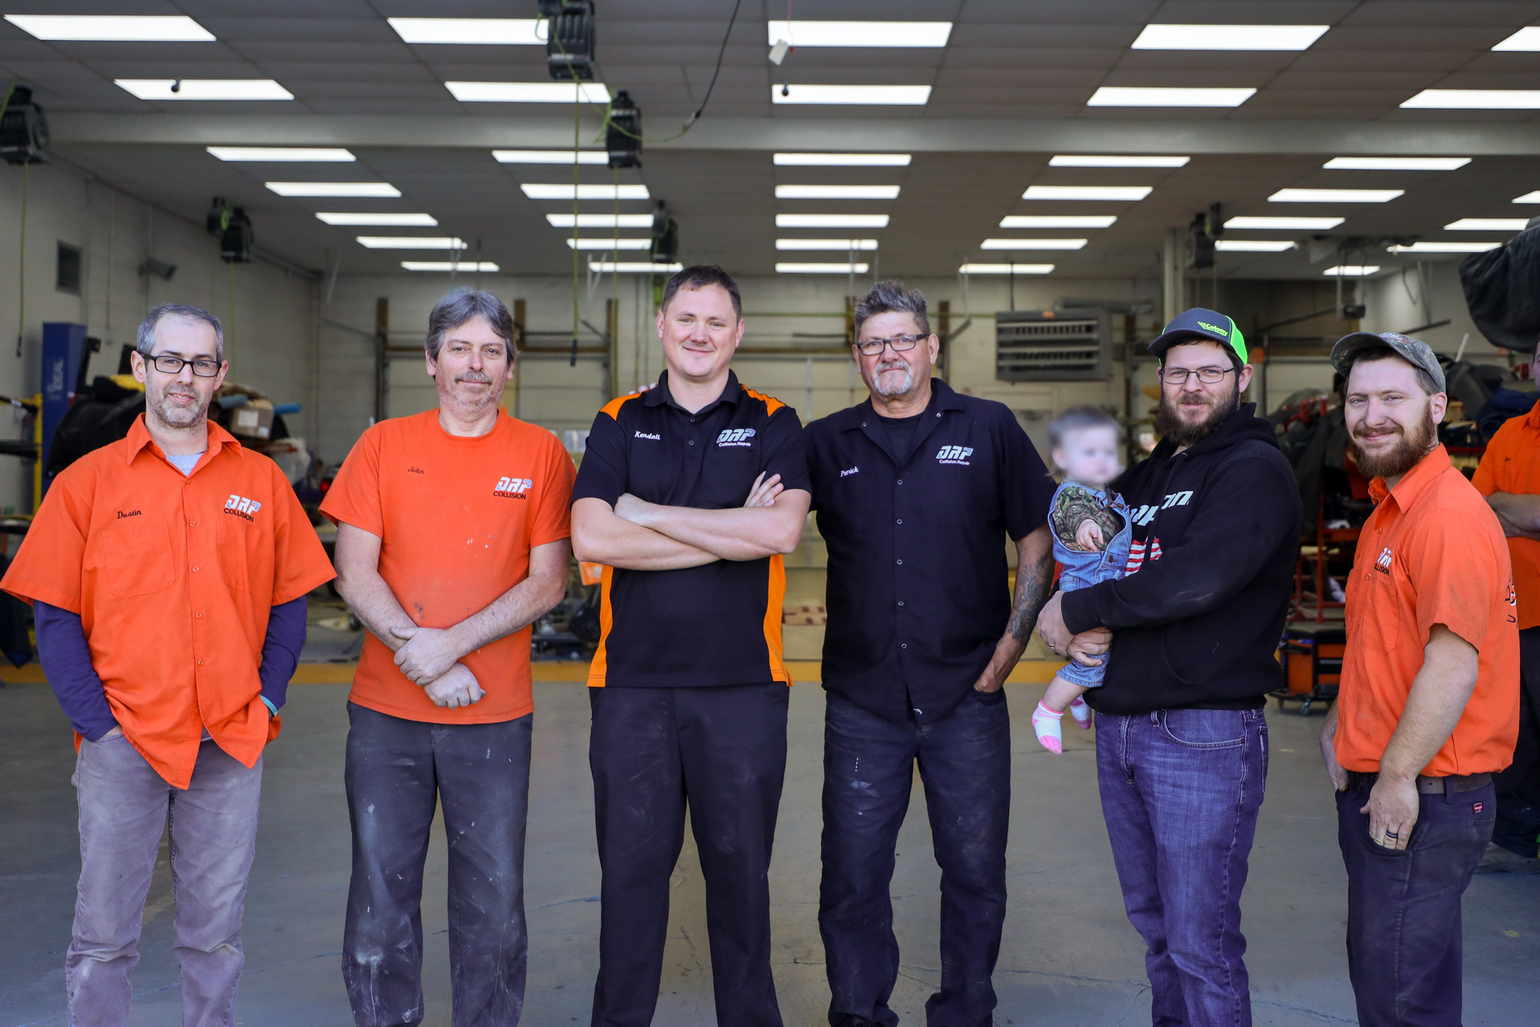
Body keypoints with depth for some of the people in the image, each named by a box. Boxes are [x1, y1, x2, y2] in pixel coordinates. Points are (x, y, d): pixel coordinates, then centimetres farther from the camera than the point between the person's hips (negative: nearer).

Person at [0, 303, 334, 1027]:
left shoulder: (262, 481, 6)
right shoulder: (87, 482, 1)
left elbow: (289, 602, 9)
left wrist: (269, 696, -1)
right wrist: (97, 720, -8)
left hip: (233, 742, 2)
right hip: (123, 744, -1)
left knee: (216, 931, 13)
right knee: (104, 932, 8)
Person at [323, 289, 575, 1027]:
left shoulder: (540, 454, 1)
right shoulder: (383, 446, 4)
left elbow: (548, 582, -5)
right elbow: (354, 573, -1)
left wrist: (451, 643, -15)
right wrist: (419, 654, -13)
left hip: (495, 716, -1)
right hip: (386, 713, 1)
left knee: (493, 902, 7)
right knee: (381, 895, 9)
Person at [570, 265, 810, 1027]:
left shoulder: (773, 425, 6)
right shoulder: (619, 425, 7)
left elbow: (781, 530, -13)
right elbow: (591, 539, -9)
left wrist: (652, 514, -10)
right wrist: (734, 532, -9)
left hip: (743, 683, 0)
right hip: (633, 681, 1)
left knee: (739, 865, 10)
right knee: (631, 865, 8)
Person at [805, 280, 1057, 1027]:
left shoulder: (990, 428, 3)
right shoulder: (826, 442, 7)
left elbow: (1036, 542, 6)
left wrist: (1012, 643, -2)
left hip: (966, 694, 0)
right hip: (861, 698, 1)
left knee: (976, 872, 9)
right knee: (852, 875, 7)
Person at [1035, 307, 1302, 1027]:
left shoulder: (1255, 469, -9)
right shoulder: (1147, 473, 16)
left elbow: (1195, 577, -24)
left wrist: (1078, 609, -14)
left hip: (1203, 735, -8)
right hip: (1119, 723, 8)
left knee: (1200, 943, 0)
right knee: (1154, 922, 19)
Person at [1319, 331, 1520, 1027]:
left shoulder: (1450, 515, -20)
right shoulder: (1388, 510, 14)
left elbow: (1454, 663, -26)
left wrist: (1398, 776, -20)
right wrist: (1340, 724, 13)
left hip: (1423, 804, -10)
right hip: (1372, 790, 10)